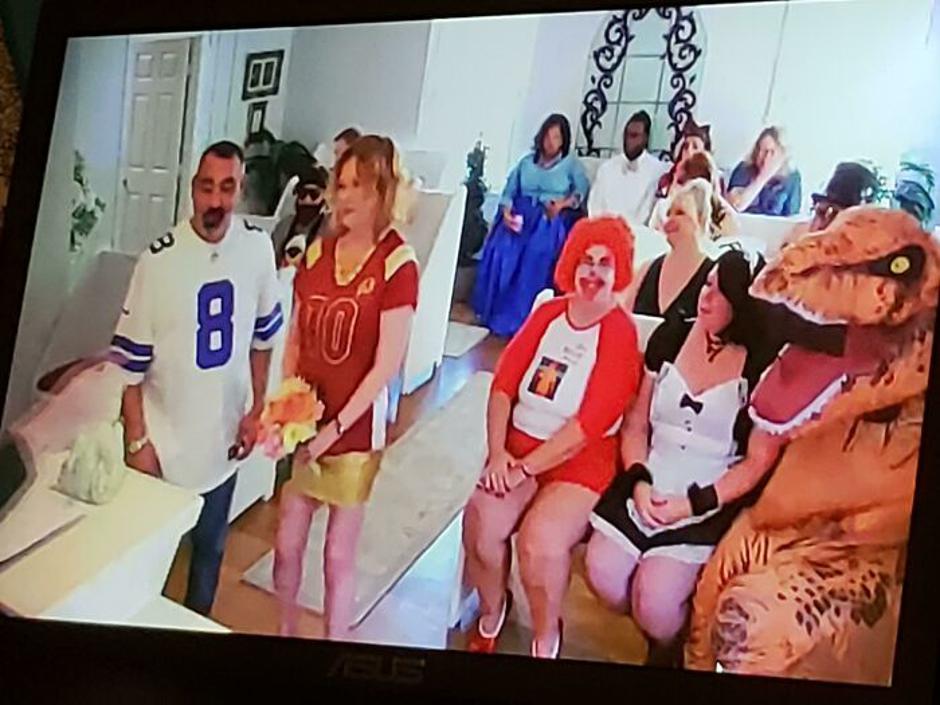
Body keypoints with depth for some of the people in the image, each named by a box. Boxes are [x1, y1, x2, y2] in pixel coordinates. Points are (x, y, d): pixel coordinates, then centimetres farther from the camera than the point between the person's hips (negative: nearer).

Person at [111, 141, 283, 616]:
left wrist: (256, 410, 5)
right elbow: (130, 361, -13)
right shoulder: (159, 260, -20)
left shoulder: (257, 247, -8)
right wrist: (137, 441, -13)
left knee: (210, 548, 22)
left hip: (222, 437, 4)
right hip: (164, 442, -4)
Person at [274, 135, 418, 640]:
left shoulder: (397, 263, -13)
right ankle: (285, 631, 35)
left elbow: (387, 365, -15)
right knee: (287, 543, 13)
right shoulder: (317, 252, 4)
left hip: (356, 428, -5)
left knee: (338, 554, 7)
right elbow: (296, 339, 10)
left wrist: (336, 427, -17)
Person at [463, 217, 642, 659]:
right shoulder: (548, 313, 7)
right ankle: (491, 611, 10)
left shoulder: (620, 333, -10)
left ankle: (546, 639, -1)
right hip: (519, 446, 5)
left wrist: (526, 469, -16)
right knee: (479, 522, -20)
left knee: (539, 539, -29)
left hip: (580, 461, -4)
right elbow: (504, 383, 3)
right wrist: (497, 454, -11)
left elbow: (590, 423, -16)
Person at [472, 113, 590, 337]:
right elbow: (509, 190, 10)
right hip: (520, 216, 3)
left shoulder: (572, 163, 13)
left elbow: (582, 191, -1)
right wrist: (507, 212, -9)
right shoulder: (526, 162, 19)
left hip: (551, 221, -3)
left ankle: (519, 319, -24)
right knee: (502, 250, -20)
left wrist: (562, 204, -20)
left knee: (536, 256, -26)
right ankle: (493, 312, -12)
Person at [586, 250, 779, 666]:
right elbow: (635, 425, 8)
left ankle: (668, 650, 16)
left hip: (709, 505, -4)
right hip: (647, 488, 4)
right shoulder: (669, 337, 5)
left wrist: (694, 504, -15)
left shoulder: (763, 366, -8)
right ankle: (659, 630, 16)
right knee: (603, 574, -15)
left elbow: (759, 463, -7)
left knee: (654, 598, -20)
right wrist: (639, 482, -8)